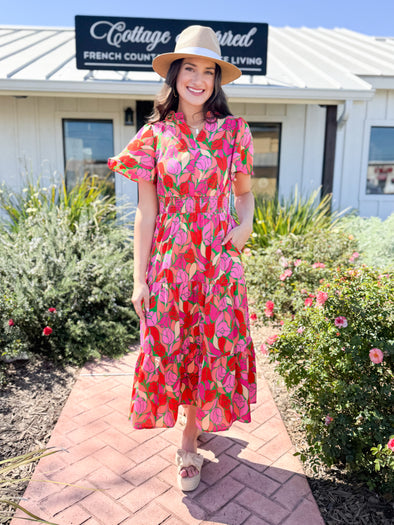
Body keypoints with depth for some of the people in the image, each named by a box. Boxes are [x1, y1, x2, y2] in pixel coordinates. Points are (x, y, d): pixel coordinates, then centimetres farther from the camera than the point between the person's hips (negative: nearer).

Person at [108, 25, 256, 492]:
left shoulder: (233, 131, 2)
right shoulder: (155, 134, 1)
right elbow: (145, 211, -1)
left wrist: (246, 224, -10)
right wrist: (139, 278, -4)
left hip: (218, 261, 0)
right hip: (168, 262, 0)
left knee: (214, 347, 6)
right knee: (169, 346, 8)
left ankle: (189, 443, 29)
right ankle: (196, 419, 38)